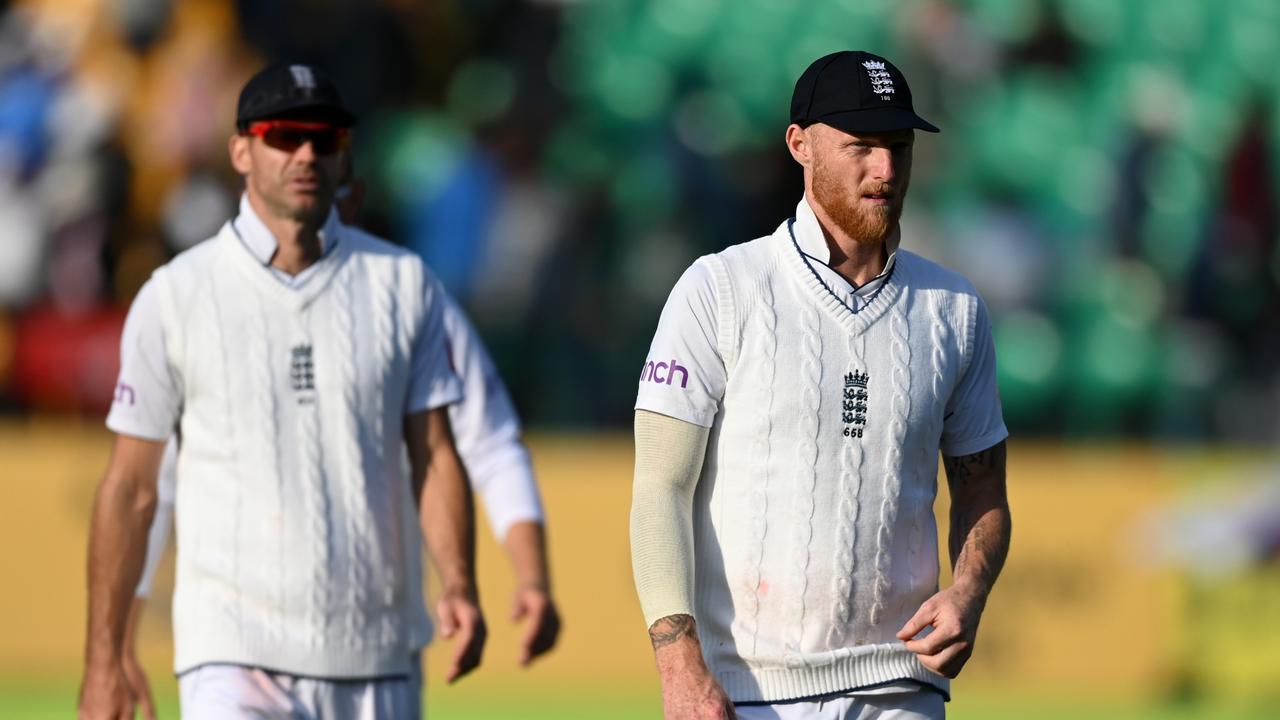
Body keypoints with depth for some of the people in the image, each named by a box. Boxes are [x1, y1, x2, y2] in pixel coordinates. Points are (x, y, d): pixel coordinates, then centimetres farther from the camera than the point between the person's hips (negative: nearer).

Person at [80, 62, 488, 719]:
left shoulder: (403, 285, 6)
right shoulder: (177, 296, 0)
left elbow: (434, 457, 4)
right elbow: (130, 487, 3)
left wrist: (458, 586, -14)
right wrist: (102, 662, 1)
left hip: (375, 657, 3)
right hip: (233, 653, -3)